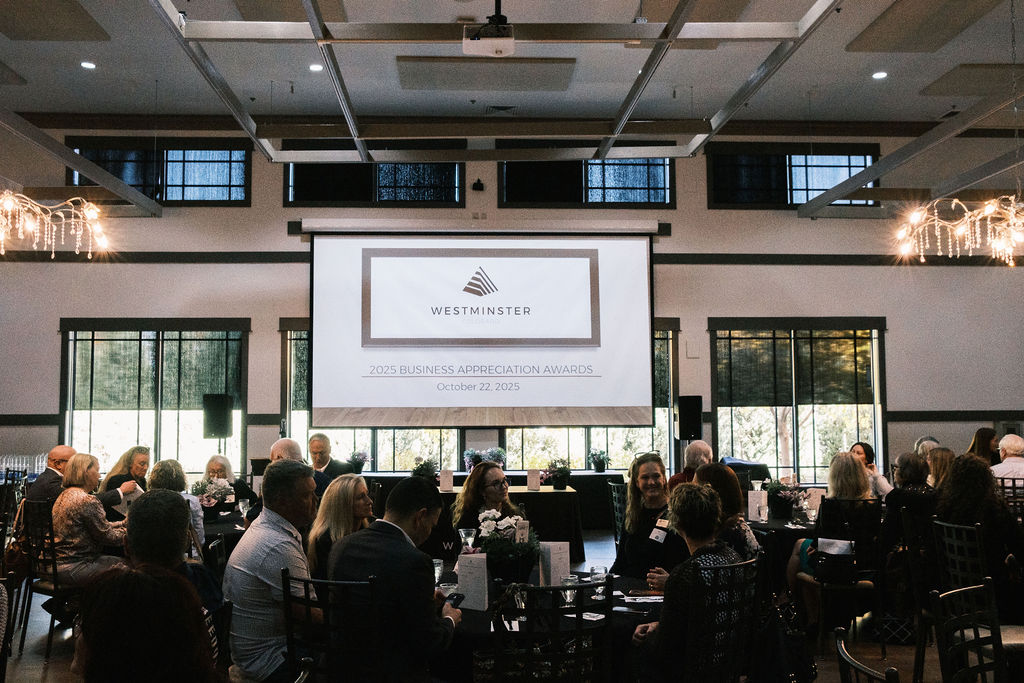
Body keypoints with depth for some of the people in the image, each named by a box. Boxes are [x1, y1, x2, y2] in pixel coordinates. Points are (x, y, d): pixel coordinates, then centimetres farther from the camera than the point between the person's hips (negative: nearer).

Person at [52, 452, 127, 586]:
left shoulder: (65, 495, 12)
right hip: (74, 568, -10)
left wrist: (125, 523, 16)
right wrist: (128, 532, 4)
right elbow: (107, 536, -13)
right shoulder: (87, 500, -20)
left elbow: (101, 526, 15)